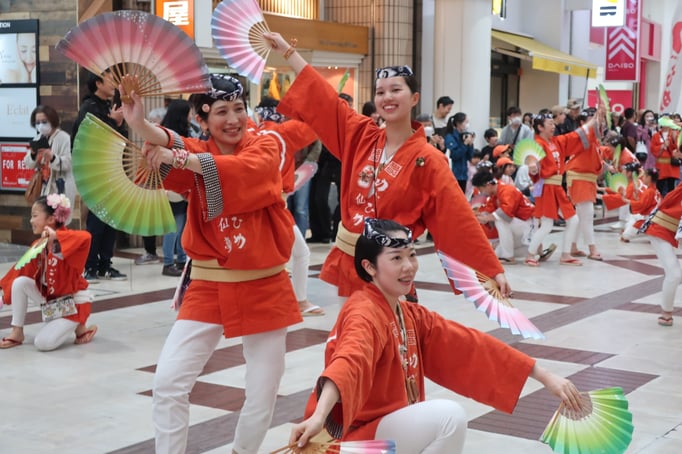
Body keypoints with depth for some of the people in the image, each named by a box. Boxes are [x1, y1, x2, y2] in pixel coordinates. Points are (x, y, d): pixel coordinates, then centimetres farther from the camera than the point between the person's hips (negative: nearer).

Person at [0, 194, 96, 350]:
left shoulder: (68, 240, -22)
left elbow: (85, 237, -45)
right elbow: (22, 270, 5)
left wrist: (56, 237, -44)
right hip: (49, 296, 7)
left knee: (43, 343, -19)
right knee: (20, 282, -15)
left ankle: (80, 327, 9)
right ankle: (17, 332, -2)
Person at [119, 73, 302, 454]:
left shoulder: (265, 146, -4)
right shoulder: (194, 153, 0)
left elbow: (248, 170, -28)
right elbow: (167, 146, -23)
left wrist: (181, 159, -31)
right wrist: (139, 124, -45)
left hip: (264, 288, -1)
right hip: (209, 288, 1)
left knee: (263, 394, 8)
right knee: (169, 381, -5)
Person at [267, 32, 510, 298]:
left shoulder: (427, 160, -10)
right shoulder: (361, 136, 4)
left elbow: (460, 219, -11)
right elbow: (323, 99, 10)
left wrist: (493, 270, -14)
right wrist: (286, 50, 14)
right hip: (348, 261, 5)